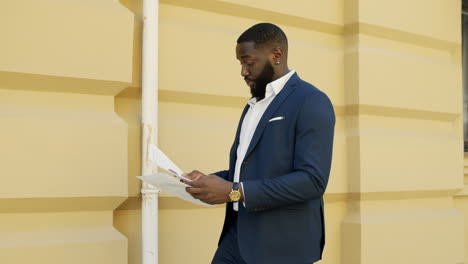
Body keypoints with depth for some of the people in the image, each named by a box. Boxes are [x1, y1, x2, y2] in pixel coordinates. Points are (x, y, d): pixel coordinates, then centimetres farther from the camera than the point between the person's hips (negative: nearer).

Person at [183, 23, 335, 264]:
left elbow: (312, 180, -21)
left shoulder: (311, 102, -12)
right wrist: (209, 180, 3)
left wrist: (236, 191, -23)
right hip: (238, 236, 8)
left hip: (281, 244, -7)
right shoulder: (254, 105, 16)